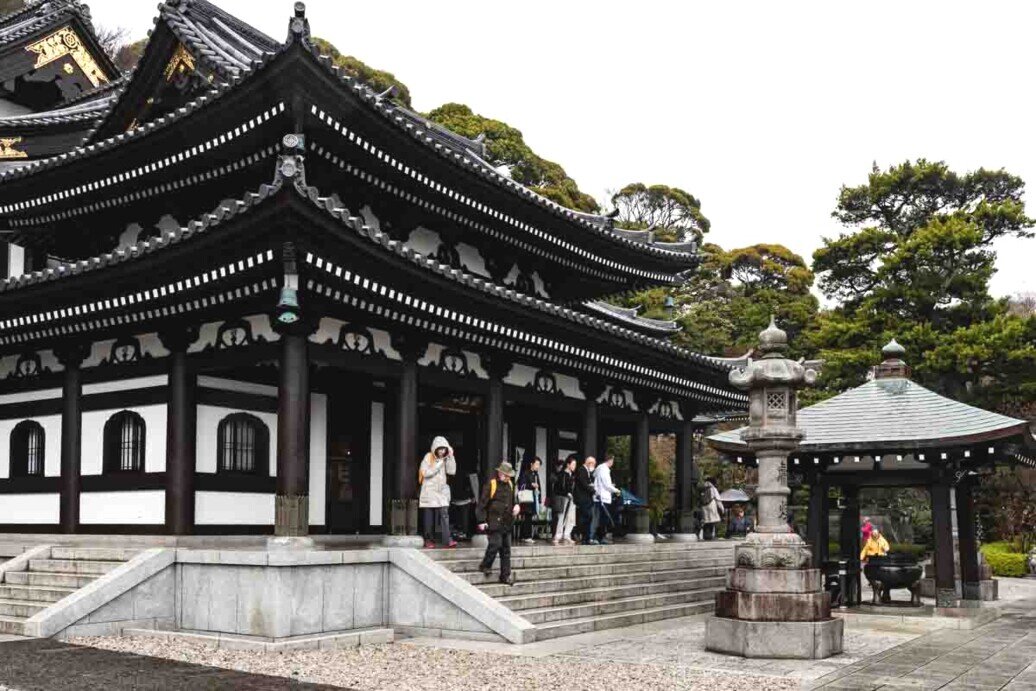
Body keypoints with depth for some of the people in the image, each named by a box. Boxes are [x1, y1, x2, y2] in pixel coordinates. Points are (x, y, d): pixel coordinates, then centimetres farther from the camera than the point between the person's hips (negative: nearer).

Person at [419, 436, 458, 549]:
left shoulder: (446, 458, 7)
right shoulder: (428, 457, -4)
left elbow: (452, 471, -4)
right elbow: (426, 472, -12)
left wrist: (451, 457, -11)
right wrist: (439, 464, -15)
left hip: (442, 491, 2)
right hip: (429, 491, -2)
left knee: (444, 514, -10)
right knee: (429, 517, 3)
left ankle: (447, 540, -17)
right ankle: (429, 540, 14)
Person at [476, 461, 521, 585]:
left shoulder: (510, 484, 10)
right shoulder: (491, 485, -11)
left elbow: (514, 497, 26)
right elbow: (482, 504, -10)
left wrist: (516, 505, 4)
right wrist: (482, 521, -12)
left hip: (507, 522, 7)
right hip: (494, 522, -6)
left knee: (506, 548, 8)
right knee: (496, 544, -13)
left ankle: (506, 575, 13)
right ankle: (485, 566, 11)